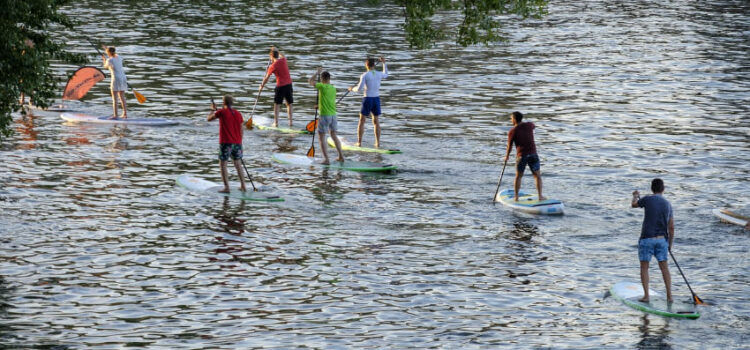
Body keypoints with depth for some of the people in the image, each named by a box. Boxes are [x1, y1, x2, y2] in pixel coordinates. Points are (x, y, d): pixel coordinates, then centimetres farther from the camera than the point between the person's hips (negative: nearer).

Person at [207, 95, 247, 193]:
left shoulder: (221, 112, -8)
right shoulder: (238, 114, 5)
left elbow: (209, 118, 6)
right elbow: (241, 130, 10)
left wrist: (213, 110, 24)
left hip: (226, 143, -5)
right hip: (237, 143, 5)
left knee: (222, 165, 2)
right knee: (237, 164, 17)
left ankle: (226, 188, -7)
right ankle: (243, 186, 18)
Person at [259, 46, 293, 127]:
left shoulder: (272, 66, -9)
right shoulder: (283, 60, 4)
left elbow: (266, 78, -2)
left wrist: (261, 86, 10)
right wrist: (277, 51, 38)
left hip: (280, 86, -5)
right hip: (289, 84, 5)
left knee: (276, 104, 3)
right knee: (289, 104, 12)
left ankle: (276, 123, 1)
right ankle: (290, 122, 10)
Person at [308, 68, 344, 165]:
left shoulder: (322, 86, -14)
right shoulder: (333, 89, 7)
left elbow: (310, 81, -3)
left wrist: (317, 73, 11)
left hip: (324, 116, -7)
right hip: (333, 114, 7)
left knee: (321, 137, 3)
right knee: (334, 135, 23)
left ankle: (327, 159, -3)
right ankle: (341, 156, 25)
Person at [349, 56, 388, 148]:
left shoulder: (364, 75, -11)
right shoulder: (379, 74, 3)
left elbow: (359, 88, -17)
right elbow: (386, 75, 28)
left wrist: (352, 89, 5)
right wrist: (384, 63, 36)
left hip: (367, 99, -4)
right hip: (376, 99, 4)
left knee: (362, 121, 5)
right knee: (376, 121, 14)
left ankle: (359, 143, 3)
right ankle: (378, 143, 11)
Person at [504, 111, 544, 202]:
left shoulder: (512, 131, -6)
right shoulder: (529, 125, 3)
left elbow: (509, 146, 1)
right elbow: (534, 126, 30)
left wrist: (506, 156, 18)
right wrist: (523, 122, 43)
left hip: (521, 156, -1)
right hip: (533, 154, 1)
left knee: (518, 176, 15)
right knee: (537, 176, 10)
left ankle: (516, 197, 18)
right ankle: (540, 196, 6)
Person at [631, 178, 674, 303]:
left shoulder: (647, 199, -7)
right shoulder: (667, 204, 6)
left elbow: (634, 204, 16)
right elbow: (671, 228, 8)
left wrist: (635, 196, 38)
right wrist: (670, 244, 19)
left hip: (647, 238, -3)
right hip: (662, 239, 3)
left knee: (644, 267, 8)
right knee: (664, 267, 10)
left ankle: (646, 295, 3)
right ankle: (669, 295, 9)